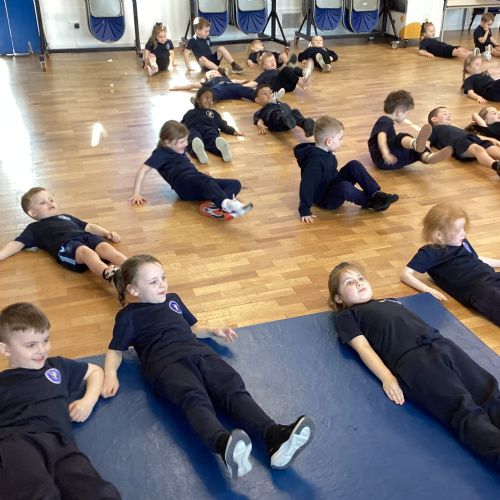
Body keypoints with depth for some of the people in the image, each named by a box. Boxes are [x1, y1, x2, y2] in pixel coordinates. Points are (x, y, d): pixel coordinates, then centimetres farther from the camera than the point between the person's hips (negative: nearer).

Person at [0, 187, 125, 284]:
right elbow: (16, 244, 22)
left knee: (105, 248, -30)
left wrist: (107, 233, 22)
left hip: (86, 236, 5)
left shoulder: (66, 217, 42)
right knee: (86, 252, -39)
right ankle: (111, 275, -67)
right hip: (65, 244, -4)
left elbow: (89, 227, 38)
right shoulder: (34, 228, 30)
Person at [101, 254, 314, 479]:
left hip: (199, 353, 5)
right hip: (166, 362, -5)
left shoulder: (172, 299, 32)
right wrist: (110, 374, -4)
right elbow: (115, 350, 16)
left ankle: (275, 437, -47)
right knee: (195, 398, -37)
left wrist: (212, 332, 22)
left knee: (234, 388, -25)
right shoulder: (128, 316, 16)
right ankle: (224, 446, -65)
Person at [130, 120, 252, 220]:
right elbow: (143, 170, -5)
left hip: (198, 185, 8)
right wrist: (137, 193, -13)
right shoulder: (161, 153, 3)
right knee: (205, 181, -40)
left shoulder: (179, 150, 27)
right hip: (184, 184, -8)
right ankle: (228, 204, -70)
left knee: (235, 184, -9)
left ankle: (213, 205, -39)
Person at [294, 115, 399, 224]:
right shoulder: (315, 160, -28)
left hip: (334, 186, 9)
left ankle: (376, 194, -9)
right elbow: (306, 186, -30)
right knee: (345, 187, -37)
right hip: (324, 199, -9)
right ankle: (369, 202, -12)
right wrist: (305, 211, -30)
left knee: (354, 165, -4)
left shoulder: (327, 153, 2)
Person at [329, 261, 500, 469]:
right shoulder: (346, 316, 20)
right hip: (409, 359, -6)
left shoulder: (390, 301, 37)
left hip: (441, 344, 6)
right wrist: (387, 377, -10)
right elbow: (363, 347, 5)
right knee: (466, 412, -27)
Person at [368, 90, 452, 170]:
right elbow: (381, 136, -24)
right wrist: (385, 153, -40)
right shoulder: (385, 121, -4)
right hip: (382, 159, -9)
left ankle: (427, 156, -44)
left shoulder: (387, 121, 30)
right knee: (402, 138, -31)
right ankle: (416, 144, -66)